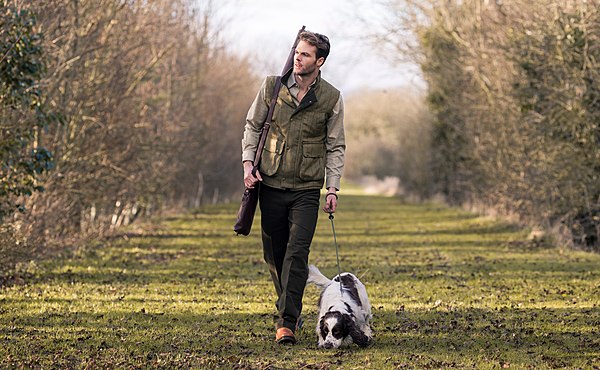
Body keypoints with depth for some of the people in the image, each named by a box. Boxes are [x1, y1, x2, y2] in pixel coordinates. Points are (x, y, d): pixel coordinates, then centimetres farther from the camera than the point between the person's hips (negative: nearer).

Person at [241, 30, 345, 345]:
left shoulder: (331, 98, 0)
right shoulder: (272, 86, 2)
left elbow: (335, 147, 4)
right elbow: (253, 126, 10)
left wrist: (333, 189, -3)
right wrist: (248, 163, -4)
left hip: (306, 189, -2)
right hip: (271, 185, 2)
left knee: (297, 253, -13)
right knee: (274, 254, 9)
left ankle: (286, 322, -15)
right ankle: (290, 309, 28)